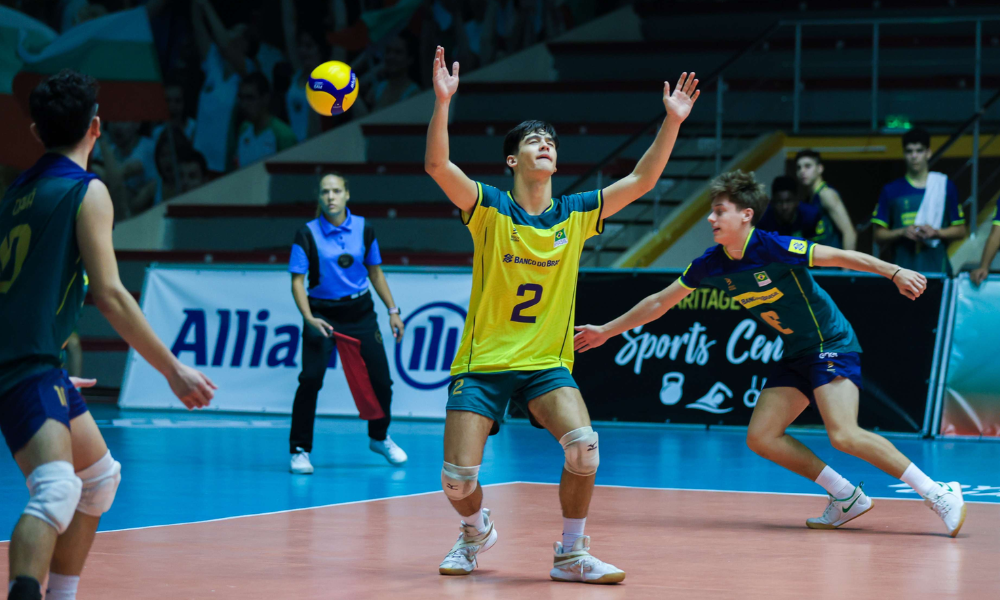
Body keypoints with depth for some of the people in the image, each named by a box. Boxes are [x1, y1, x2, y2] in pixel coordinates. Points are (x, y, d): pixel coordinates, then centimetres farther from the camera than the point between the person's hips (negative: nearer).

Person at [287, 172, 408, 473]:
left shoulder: (363, 229, 0)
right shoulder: (307, 234, -10)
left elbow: (375, 272, 10)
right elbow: (297, 281, -10)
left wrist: (393, 311, 8)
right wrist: (309, 318, -23)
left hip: (360, 312, 3)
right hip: (323, 314, -3)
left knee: (380, 380, 4)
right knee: (310, 380, -17)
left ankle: (379, 438, 31)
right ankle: (300, 451, -4)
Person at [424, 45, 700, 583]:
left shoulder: (575, 214, 5)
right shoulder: (490, 208, -4)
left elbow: (641, 180, 3)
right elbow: (437, 165, -19)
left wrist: (672, 121, -7)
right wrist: (442, 102, -31)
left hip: (546, 365, 2)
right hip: (482, 362, -2)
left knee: (583, 445, -25)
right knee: (458, 479, -10)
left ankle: (571, 554, -5)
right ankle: (476, 530, 27)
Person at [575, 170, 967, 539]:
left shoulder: (773, 248, -20)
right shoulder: (711, 264, 0)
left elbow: (840, 257, -19)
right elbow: (660, 302, 12)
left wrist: (894, 272, -29)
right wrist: (606, 331, 16)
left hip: (832, 345, -8)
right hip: (796, 356, 8)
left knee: (843, 436, -25)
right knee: (761, 437, -2)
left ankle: (938, 493, -18)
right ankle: (846, 498, 6)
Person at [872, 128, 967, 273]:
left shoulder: (946, 186, 9)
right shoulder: (891, 190, 10)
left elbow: (960, 231, 11)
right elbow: (879, 235, 10)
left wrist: (936, 233, -7)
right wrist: (902, 232, -7)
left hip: (936, 266, 0)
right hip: (903, 268, 0)